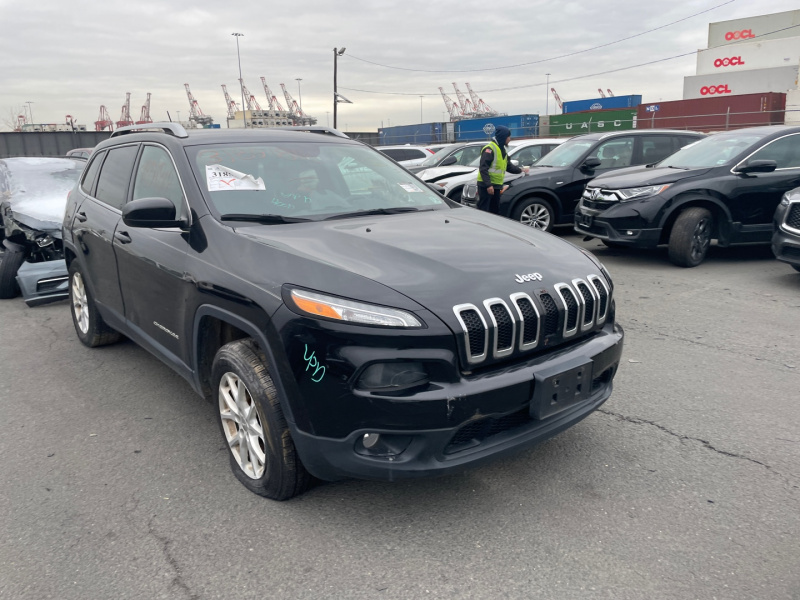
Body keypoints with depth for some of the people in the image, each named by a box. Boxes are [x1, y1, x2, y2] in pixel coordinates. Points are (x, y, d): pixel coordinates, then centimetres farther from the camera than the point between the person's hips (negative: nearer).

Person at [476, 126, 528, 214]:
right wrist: (488, 185, -26)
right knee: (483, 210, -9)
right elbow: (483, 168, -21)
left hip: (496, 185, 9)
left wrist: (520, 170, 18)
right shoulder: (490, 148, -14)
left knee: (495, 210, 13)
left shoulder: (503, 150, 17)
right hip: (486, 186, -9)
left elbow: (508, 166, 25)